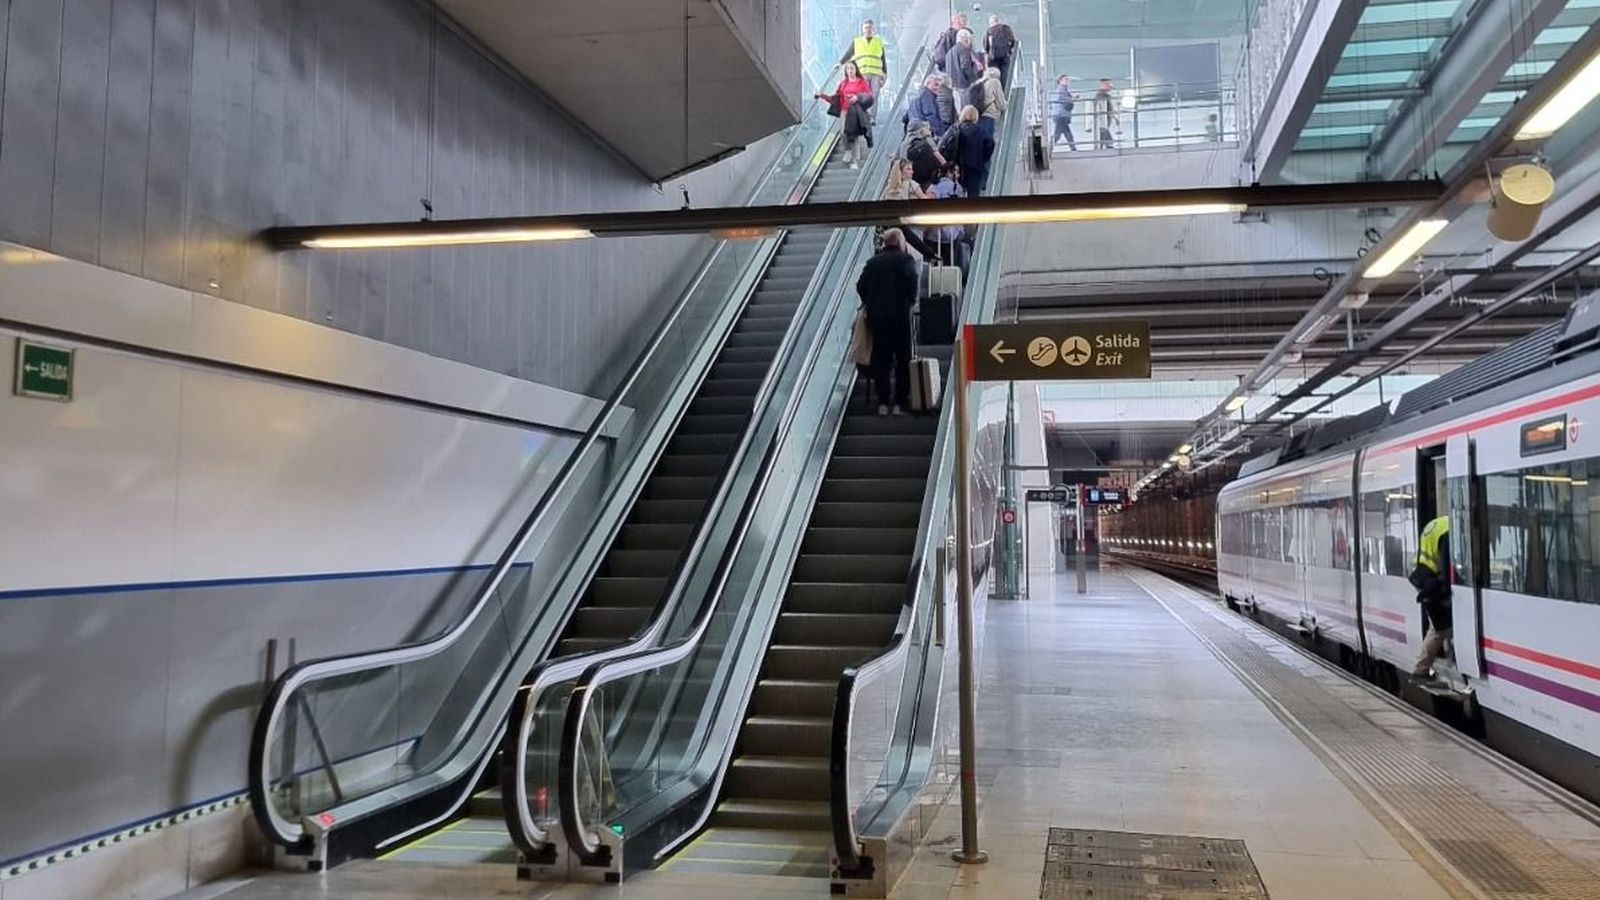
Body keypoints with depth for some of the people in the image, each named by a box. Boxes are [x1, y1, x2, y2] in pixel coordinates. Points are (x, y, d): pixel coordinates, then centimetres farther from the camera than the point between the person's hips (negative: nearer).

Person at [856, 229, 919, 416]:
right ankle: (900, 403, 0)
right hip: (899, 314, -4)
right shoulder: (905, 260, -1)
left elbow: (860, 285, 5)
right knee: (902, 359, 3)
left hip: (876, 315, 4)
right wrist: (910, 302, 1)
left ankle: (883, 403, 8)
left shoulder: (873, 261, 10)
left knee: (881, 359, 9)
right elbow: (911, 282, -13)